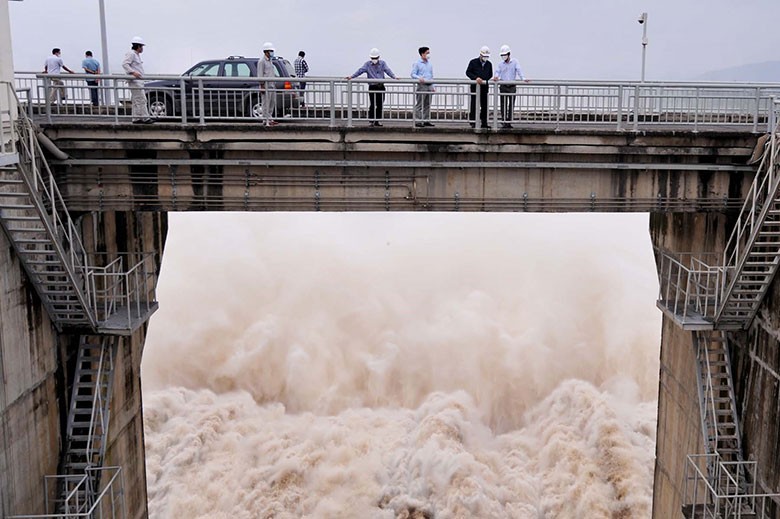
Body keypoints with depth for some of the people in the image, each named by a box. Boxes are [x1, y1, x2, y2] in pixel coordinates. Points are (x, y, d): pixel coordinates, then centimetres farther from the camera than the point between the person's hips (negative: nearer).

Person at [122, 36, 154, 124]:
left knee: (136, 101, 10)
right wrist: (133, 72, -31)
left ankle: (136, 118, 12)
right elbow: (124, 64, -21)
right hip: (134, 81, -11)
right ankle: (145, 118, -14)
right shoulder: (131, 54, -10)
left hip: (138, 81, 11)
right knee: (141, 99, -13)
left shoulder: (136, 55, 21)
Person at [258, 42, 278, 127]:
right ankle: (266, 120, -4)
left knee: (272, 102, 10)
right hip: (266, 84, -9)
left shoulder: (270, 60, 18)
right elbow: (260, 74, -14)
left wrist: (274, 84, 21)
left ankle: (270, 118, 17)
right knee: (266, 103, -6)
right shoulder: (262, 61, -10)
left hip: (272, 84, 9)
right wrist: (262, 86, -20)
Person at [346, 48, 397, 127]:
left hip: (381, 87, 2)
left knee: (380, 105, 5)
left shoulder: (382, 63, 9)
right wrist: (352, 76, -22)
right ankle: (371, 121, -1)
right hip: (372, 87, -2)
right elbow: (360, 70, -7)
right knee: (372, 105, -8)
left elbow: (388, 70, -4)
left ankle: (377, 121, 15)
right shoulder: (367, 64, 4)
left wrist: (394, 77, -22)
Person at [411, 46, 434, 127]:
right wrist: (419, 78, -25)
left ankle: (426, 120, 12)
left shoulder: (430, 64, 17)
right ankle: (418, 121, -4)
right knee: (419, 105, -6)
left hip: (429, 86, 6)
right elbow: (413, 74, -6)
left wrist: (433, 87, 16)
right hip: (421, 85, -6)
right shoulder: (417, 63, -2)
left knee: (427, 105, 8)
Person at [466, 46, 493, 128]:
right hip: (475, 87, -4)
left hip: (484, 87, 4)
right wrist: (476, 78, -17)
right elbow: (468, 72, -3)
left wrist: (485, 80, -2)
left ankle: (484, 123, 11)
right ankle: (473, 122, -1)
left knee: (484, 106, 5)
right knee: (474, 105, -5)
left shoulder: (489, 64, 11)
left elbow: (490, 75, 16)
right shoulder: (473, 62, 0)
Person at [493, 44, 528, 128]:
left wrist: (523, 78, -23)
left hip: (512, 86, -1)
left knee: (511, 104, 0)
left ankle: (509, 122, 5)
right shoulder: (501, 64, 11)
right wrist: (496, 77, -20)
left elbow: (519, 70, -7)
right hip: (503, 86, 1)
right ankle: (504, 121, -1)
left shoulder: (514, 62, 3)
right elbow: (497, 71, 4)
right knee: (503, 105, -2)